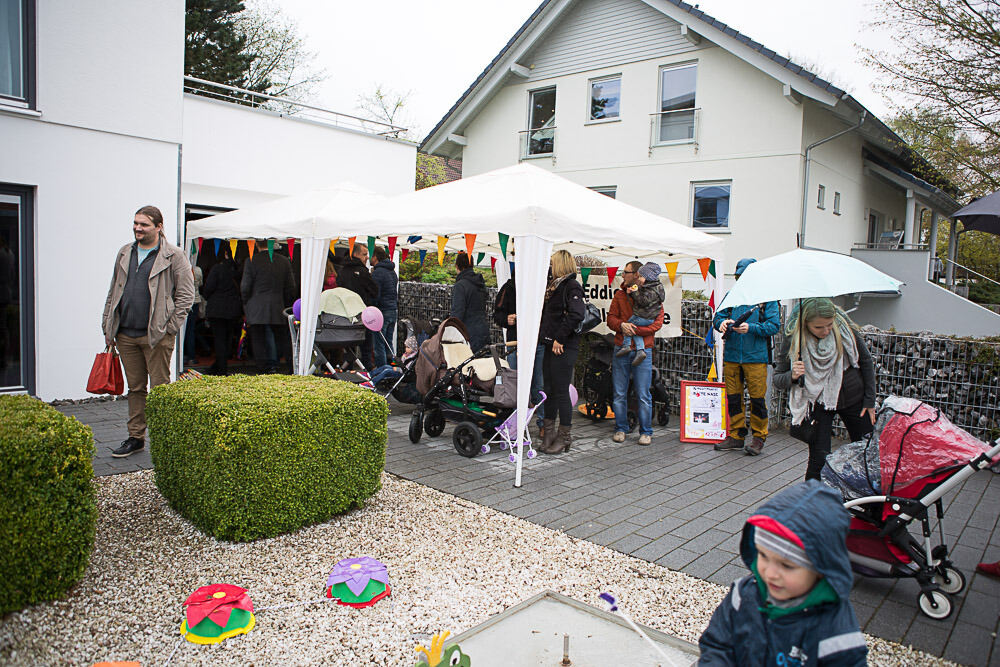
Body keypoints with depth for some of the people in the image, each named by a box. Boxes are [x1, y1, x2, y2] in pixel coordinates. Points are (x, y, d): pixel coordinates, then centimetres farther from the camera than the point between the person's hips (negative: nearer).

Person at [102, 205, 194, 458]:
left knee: (159, 389, 0)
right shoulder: (125, 253, 15)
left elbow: (186, 294, -5)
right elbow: (113, 292, 19)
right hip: (126, 335, 6)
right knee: (135, 388, 13)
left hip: (156, 335, -5)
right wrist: (108, 328, 14)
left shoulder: (173, 255, -3)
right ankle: (136, 437, 22)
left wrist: (170, 327, -10)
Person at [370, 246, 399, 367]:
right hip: (393, 311, 9)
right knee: (388, 343, 14)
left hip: (382, 311, -9)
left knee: (379, 344, -4)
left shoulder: (377, 272, -12)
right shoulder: (392, 271, 15)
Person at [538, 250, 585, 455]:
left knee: (561, 392, -2)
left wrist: (560, 338, -20)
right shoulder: (553, 285, 18)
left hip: (564, 348, -9)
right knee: (549, 390, 12)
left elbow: (576, 315, -24)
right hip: (550, 346, 9)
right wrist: (542, 334, 10)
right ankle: (549, 433, 22)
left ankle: (564, 436, 9)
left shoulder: (572, 286, -10)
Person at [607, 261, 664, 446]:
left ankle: (646, 432, 11)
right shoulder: (619, 295, 12)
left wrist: (634, 329, -18)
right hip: (621, 349, 4)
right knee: (619, 393, 7)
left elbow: (657, 323, -8)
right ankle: (620, 429, 18)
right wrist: (622, 325, -14)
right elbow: (611, 318, 7)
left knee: (643, 395, 0)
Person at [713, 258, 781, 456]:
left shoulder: (766, 298, -1)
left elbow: (774, 325, -6)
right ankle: (736, 436, 21)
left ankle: (759, 437, 16)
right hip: (731, 355, 4)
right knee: (733, 397, 9)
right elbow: (718, 317, 10)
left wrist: (751, 328, -21)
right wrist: (722, 323, -13)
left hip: (756, 357, -4)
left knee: (758, 398, 2)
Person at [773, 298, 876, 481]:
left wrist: (870, 401, 2)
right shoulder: (792, 340, -18)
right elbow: (778, 379, -10)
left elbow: (865, 361, 1)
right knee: (819, 459, -9)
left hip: (853, 398, 3)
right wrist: (792, 376, -33)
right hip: (818, 403, -2)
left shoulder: (845, 328, -13)